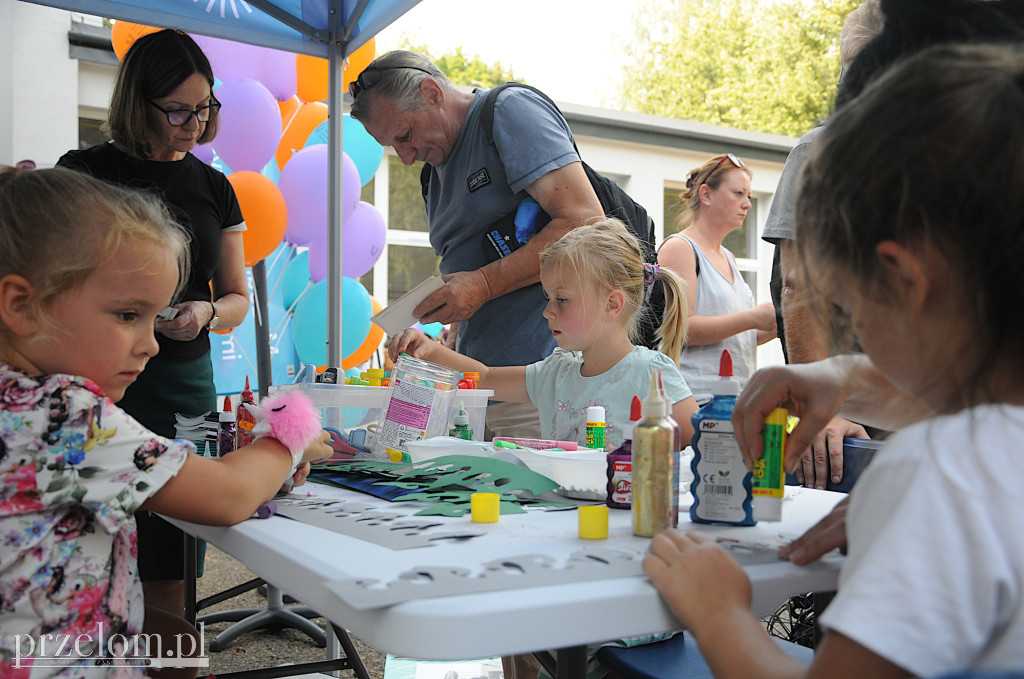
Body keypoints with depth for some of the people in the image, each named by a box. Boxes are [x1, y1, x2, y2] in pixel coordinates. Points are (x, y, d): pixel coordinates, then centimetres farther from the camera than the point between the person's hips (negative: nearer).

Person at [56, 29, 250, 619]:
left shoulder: (214, 188, 15)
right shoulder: (85, 172, 3)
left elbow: (238, 299, 16)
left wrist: (206, 313, -5)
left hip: (186, 382, 3)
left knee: (168, 571, 3)